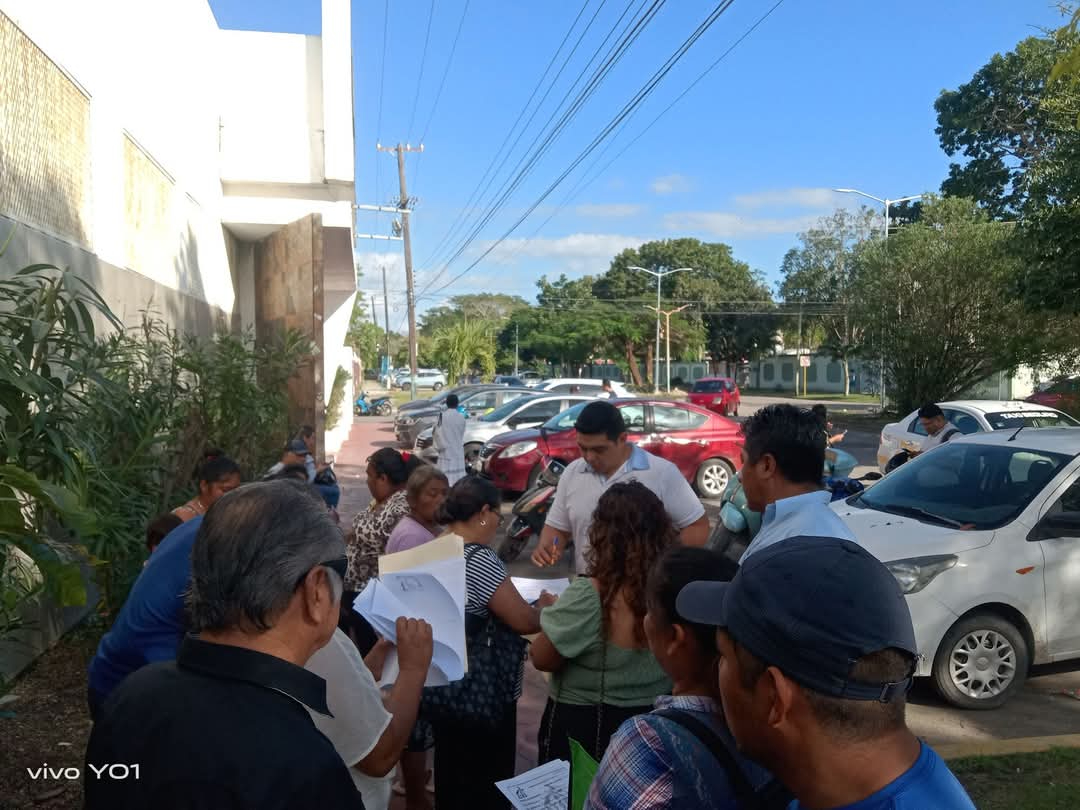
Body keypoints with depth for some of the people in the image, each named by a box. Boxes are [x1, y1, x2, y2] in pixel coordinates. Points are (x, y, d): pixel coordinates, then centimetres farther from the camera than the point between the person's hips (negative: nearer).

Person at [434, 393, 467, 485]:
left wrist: (439, 447, 4)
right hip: (458, 451, 4)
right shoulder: (461, 417, 2)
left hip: (447, 451, -4)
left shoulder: (443, 416, -10)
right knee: (459, 476, 11)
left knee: (447, 476, -6)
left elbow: (438, 433, -9)